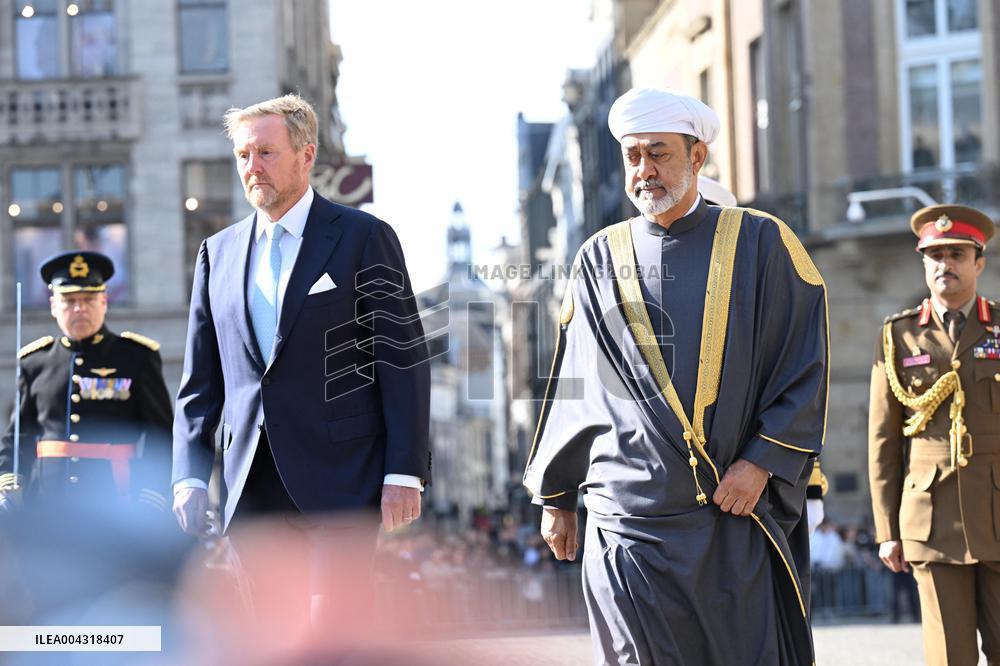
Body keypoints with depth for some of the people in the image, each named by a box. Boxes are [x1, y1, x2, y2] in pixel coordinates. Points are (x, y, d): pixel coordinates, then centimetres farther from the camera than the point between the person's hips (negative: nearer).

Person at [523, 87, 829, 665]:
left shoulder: (761, 244, 4)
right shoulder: (600, 259, 11)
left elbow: (805, 364, 2)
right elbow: (572, 385, 15)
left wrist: (761, 460, -8)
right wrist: (556, 497, 15)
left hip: (737, 514, -1)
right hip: (630, 518, 1)